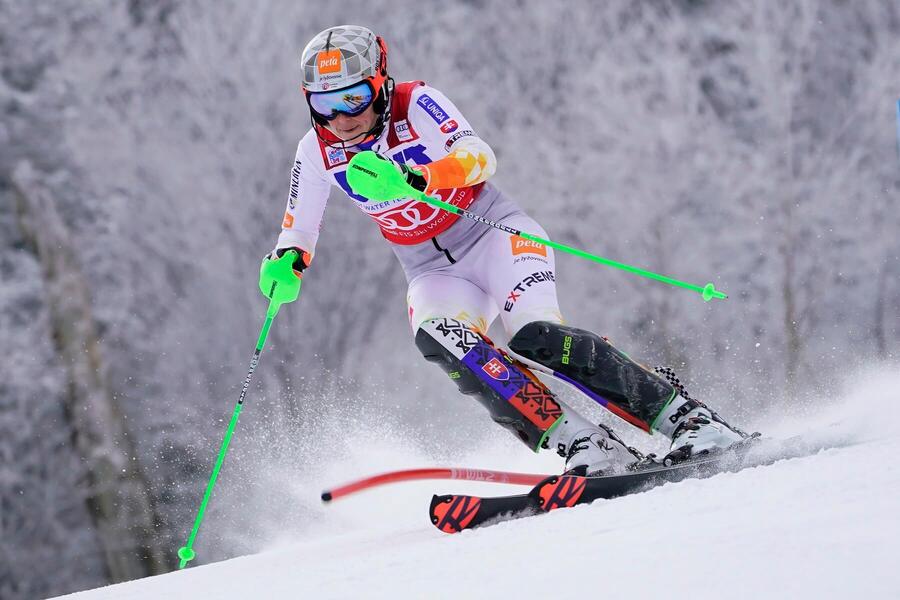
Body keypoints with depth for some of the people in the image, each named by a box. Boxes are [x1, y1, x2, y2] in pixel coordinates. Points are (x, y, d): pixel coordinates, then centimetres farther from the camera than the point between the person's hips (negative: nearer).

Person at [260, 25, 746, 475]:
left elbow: (480, 156, -31)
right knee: (439, 340, -30)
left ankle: (688, 419, -25)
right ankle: (582, 445, -35)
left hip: (493, 234, -4)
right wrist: (285, 261, -19)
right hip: (434, 274, 4)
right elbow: (298, 231, 4)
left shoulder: (414, 104, -16)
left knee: (535, 337, -29)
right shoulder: (317, 152, -4)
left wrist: (420, 176, -49)